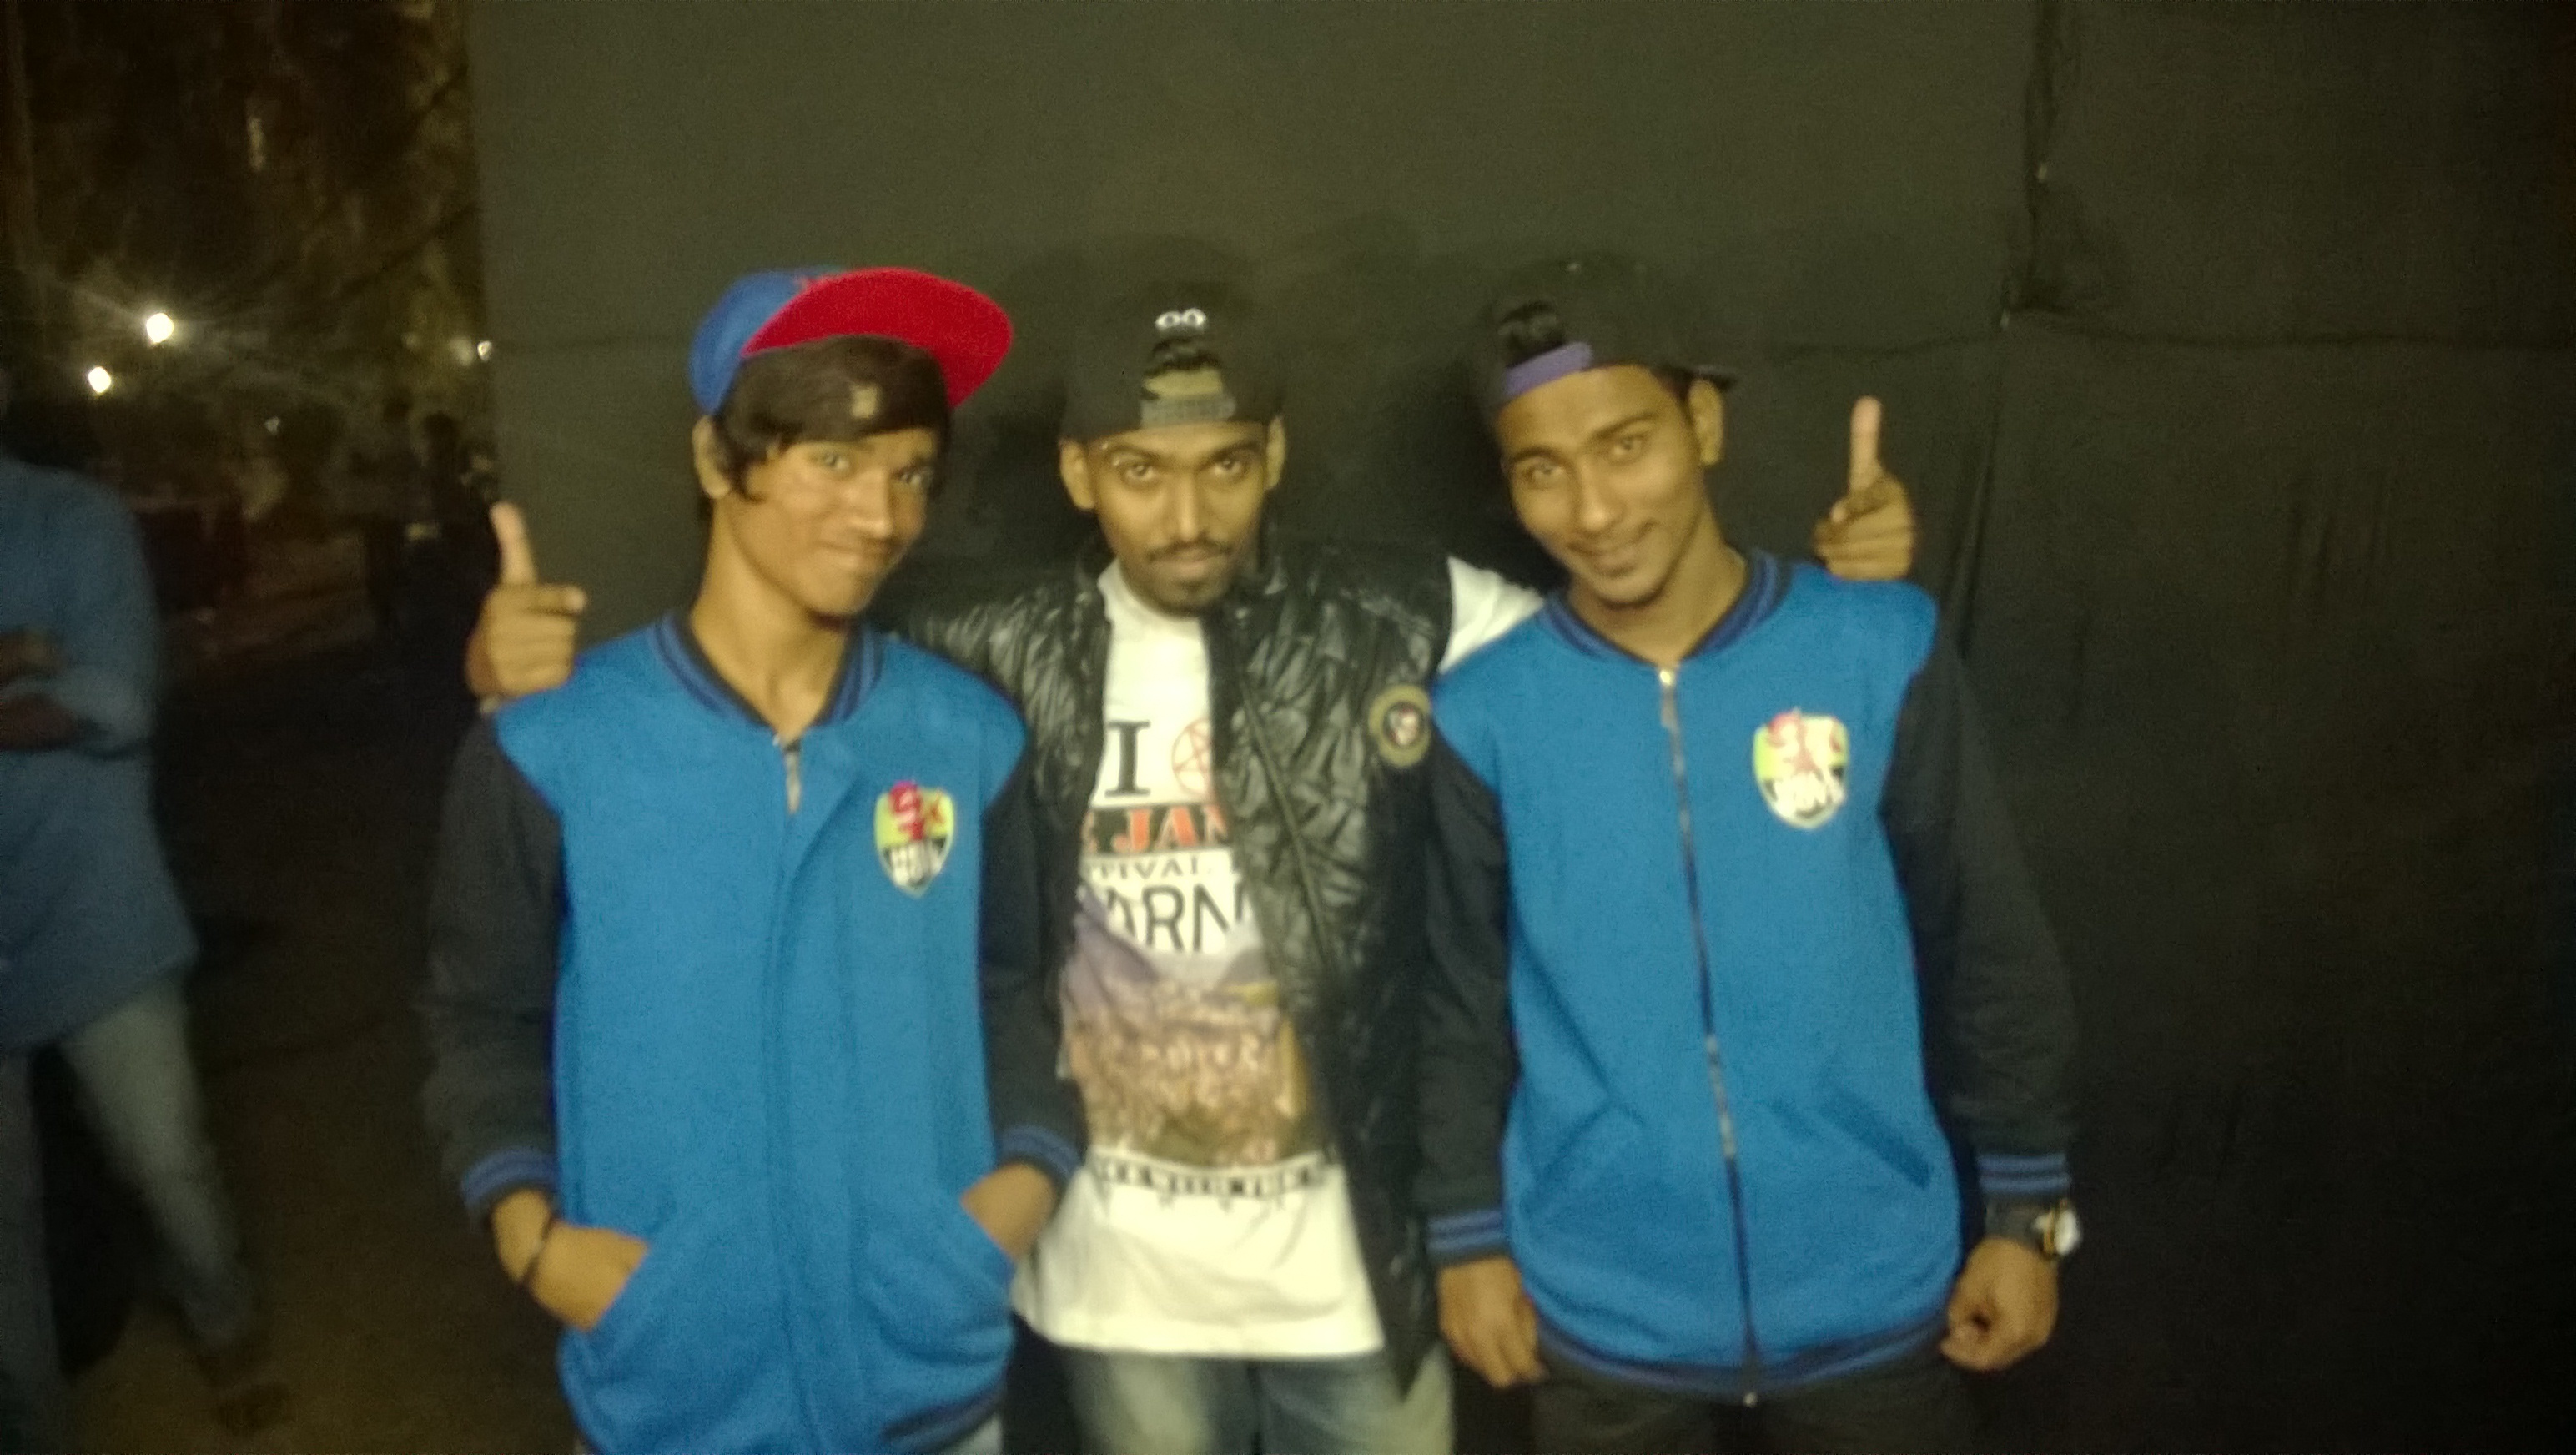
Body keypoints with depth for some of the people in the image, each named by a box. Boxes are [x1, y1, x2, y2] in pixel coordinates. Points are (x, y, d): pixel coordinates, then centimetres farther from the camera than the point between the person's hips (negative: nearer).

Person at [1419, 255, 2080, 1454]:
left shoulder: (1880, 652, -9)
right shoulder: (1486, 715, -9)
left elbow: (1986, 948, -1)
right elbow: (1459, 1003, 0)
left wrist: (2027, 1207, 2)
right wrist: (1469, 1236, 2)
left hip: (1870, 1291, 0)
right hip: (1602, 1312, 0)